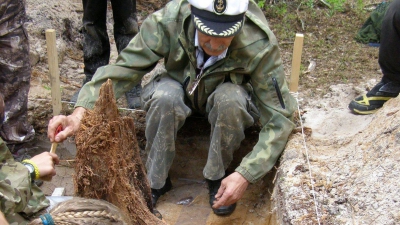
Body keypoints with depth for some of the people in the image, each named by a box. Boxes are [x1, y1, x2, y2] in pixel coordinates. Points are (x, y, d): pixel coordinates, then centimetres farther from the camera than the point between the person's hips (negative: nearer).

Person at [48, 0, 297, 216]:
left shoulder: (260, 44, -33)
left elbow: (280, 117, -29)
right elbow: (123, 69, -30)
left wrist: (245, 175, -38)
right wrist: (81, 112, -45)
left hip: (230, 96, 0)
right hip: (180, 88, 1)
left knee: (230, 100, -36)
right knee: (164, 97, -34)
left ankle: (217, 177, -9)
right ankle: (155, 181, -10)